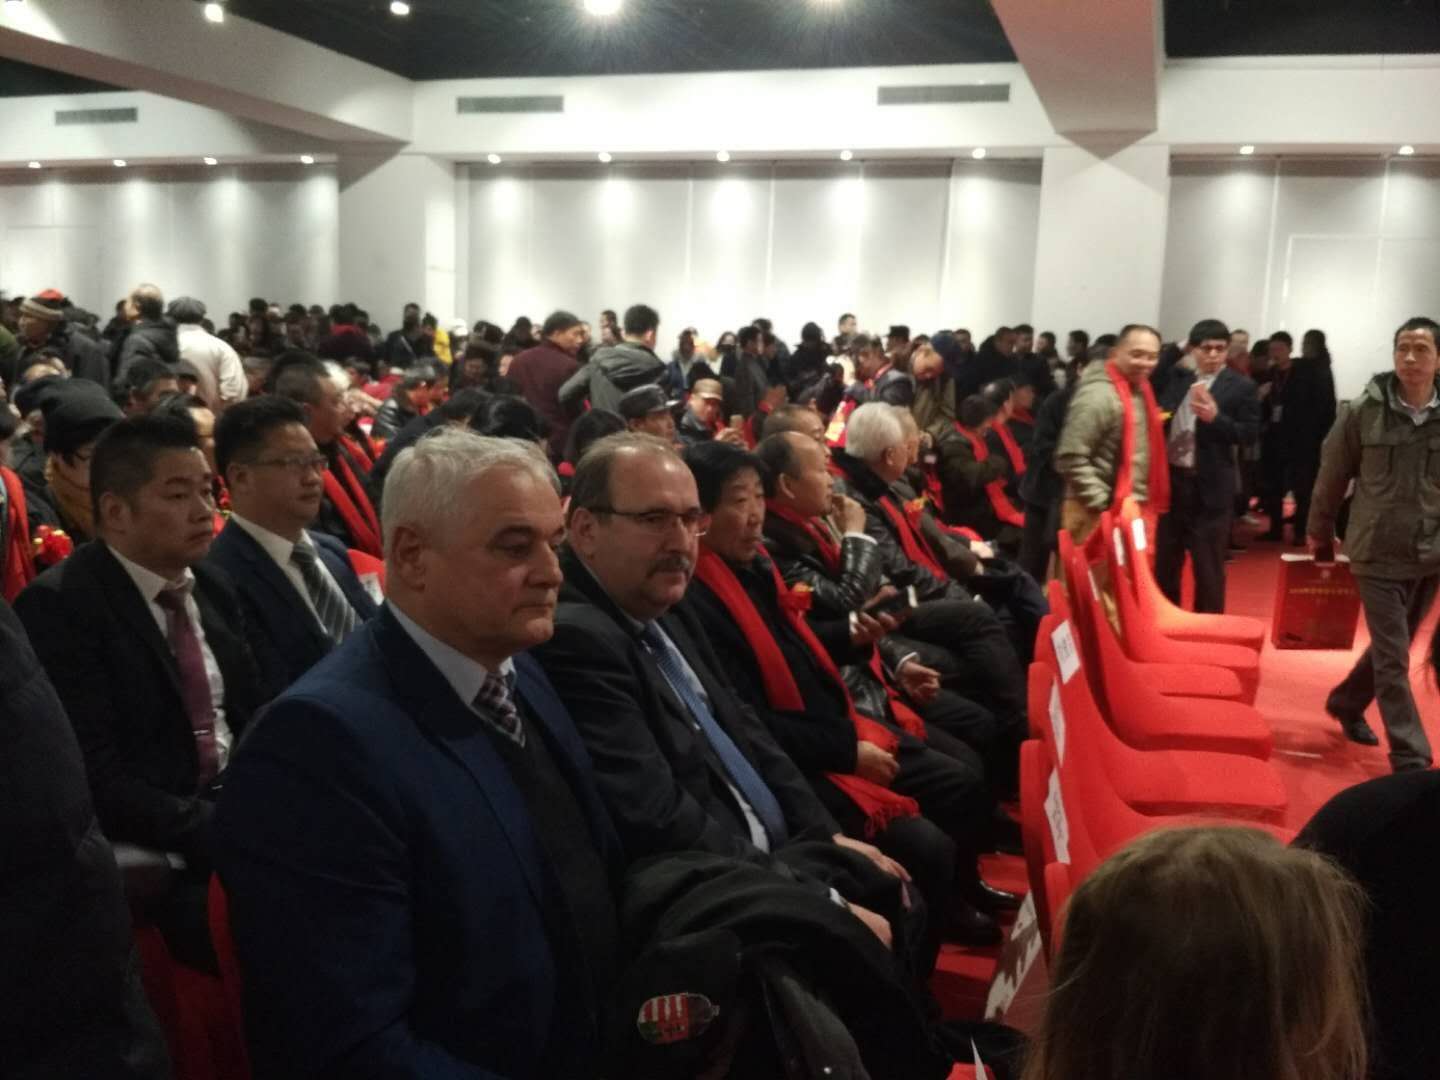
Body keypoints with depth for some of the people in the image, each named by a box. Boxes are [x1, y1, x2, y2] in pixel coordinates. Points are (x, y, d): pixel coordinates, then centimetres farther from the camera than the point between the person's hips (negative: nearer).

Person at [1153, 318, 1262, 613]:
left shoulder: (1241, 387, -3)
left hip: (1210, 487, -4)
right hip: (1170, 479, 4)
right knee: (1165, 560, 13)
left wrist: (1215, 418, -22)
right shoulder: (1175, 377, 8)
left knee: (1208, 566, 4)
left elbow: (1250, 433, -7)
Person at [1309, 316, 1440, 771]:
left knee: (1390, 649, 19)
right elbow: (1332, 475, 2)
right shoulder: (1363, 412, -8)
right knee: (1393, 660, -2)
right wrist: (1318, 532, 9)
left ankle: (1346, 702, 44)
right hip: (1378, 554, -3)